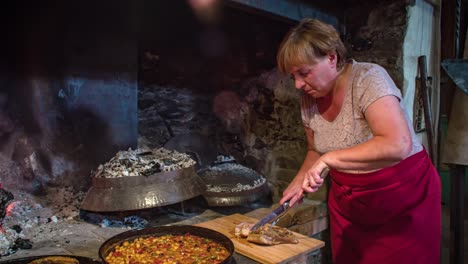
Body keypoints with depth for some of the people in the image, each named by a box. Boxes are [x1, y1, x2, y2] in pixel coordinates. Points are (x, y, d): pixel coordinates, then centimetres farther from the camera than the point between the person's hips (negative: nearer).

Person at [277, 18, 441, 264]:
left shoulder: (367, 78, -21)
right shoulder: (309, 98, -3)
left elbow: (398, 145, -33)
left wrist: (330, 158, -32)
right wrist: (300, 179, -7)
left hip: (402, 198, -5)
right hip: (347, 202, 5)